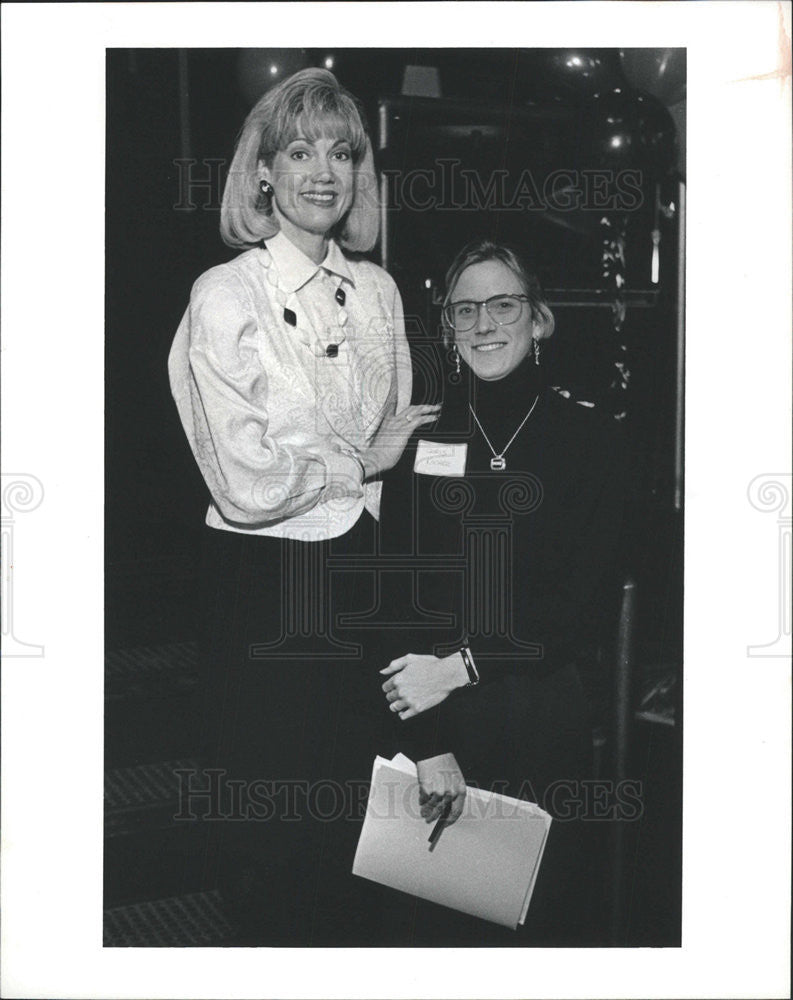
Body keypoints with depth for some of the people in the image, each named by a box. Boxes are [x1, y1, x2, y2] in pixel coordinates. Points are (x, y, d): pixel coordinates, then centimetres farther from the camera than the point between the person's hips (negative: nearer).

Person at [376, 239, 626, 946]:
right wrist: (427, 743, -14)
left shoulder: (591, 438, 1)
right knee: (438, 917, 11)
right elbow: (399, 599, -3)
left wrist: (460, 667, -16)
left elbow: (578, 604, -6)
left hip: (548, 721, 0)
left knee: (547, 908, 11)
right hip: (433, 724, 1)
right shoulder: (420, 439, 3)